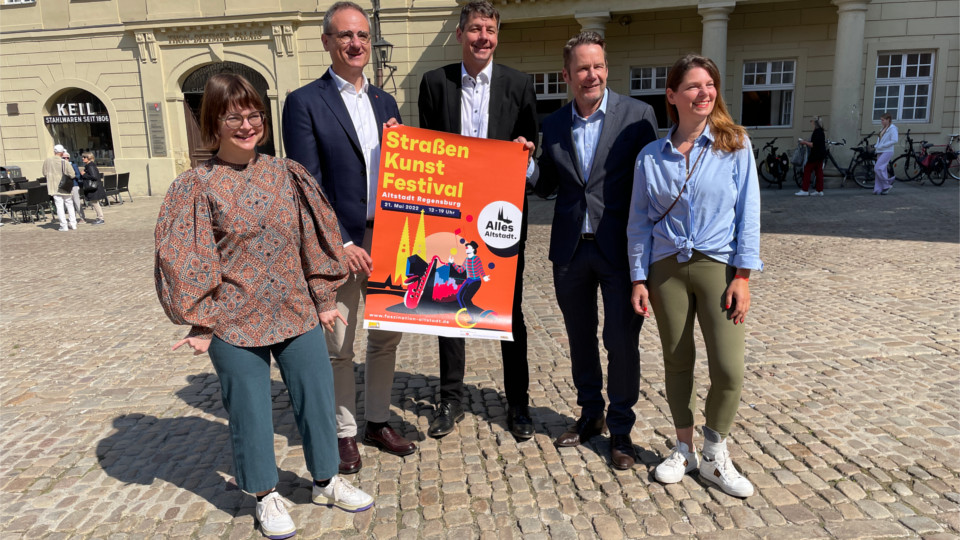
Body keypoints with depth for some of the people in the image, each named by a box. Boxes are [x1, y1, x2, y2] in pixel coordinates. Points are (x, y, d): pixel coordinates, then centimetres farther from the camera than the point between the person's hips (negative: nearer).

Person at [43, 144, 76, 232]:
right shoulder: (64, 162, -14)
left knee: (59, 206, 2)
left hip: (54, 187, 1)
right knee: (69, 205, 12)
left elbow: (44, 174, 7)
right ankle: (73, 224, 12)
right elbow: (72, 175, -13)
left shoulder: (47, 161, -4)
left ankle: (64, 226, -1)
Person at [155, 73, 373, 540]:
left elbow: (313, 239, 7)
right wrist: (200, 322, -6)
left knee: (317, 393, 11)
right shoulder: (199, 186, -7)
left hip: (295, 313, 3)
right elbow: (187, 260, -6)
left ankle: (326, 482, 33)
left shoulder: (285, 174, 2)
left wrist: (322, 299, 8)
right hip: (234, 323, -3)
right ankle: (265, 496, 31)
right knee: (249, 409, 9)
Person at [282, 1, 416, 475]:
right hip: (338, 243, -5)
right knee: (338, 347, 6)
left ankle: (378, 422, 31)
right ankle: (345, 434, 23)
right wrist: (342, 244, -16)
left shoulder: (385, 102, 12)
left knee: (386, 336, 14)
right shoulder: (304, 103, -5)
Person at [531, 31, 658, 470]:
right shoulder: (553, 125, 7)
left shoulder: (638, 115, -4)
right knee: (580, 339, 16)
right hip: (570, 250, 4)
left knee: (622, 341, 2)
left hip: (620, 249, -4)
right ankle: (591, 414, 36)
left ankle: (620, 428, 22)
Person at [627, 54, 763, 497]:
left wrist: (742, 276, -8)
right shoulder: (651, 156, 4)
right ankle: (684, 449, 28)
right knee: (677, 363, 10)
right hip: (667, 268, 2)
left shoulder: (734, 145, 0)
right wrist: (639, 278, 3)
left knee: (728, 369, -8)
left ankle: (715, 455, 16)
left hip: (718, 265, -1)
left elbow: (748, 213, -2)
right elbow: (639, 223, 7)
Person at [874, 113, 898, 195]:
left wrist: (882, 145, -17)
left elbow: (894, 140, -17)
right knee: (882, 170, 5)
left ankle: (887, 185, -6)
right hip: (880, 152, 8)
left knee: (878, 168, -18)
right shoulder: (883, 129, 18)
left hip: (887, 151, -8)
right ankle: (878, 190, 5)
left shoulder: (892, 128, -7)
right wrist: (876, 146, 6)